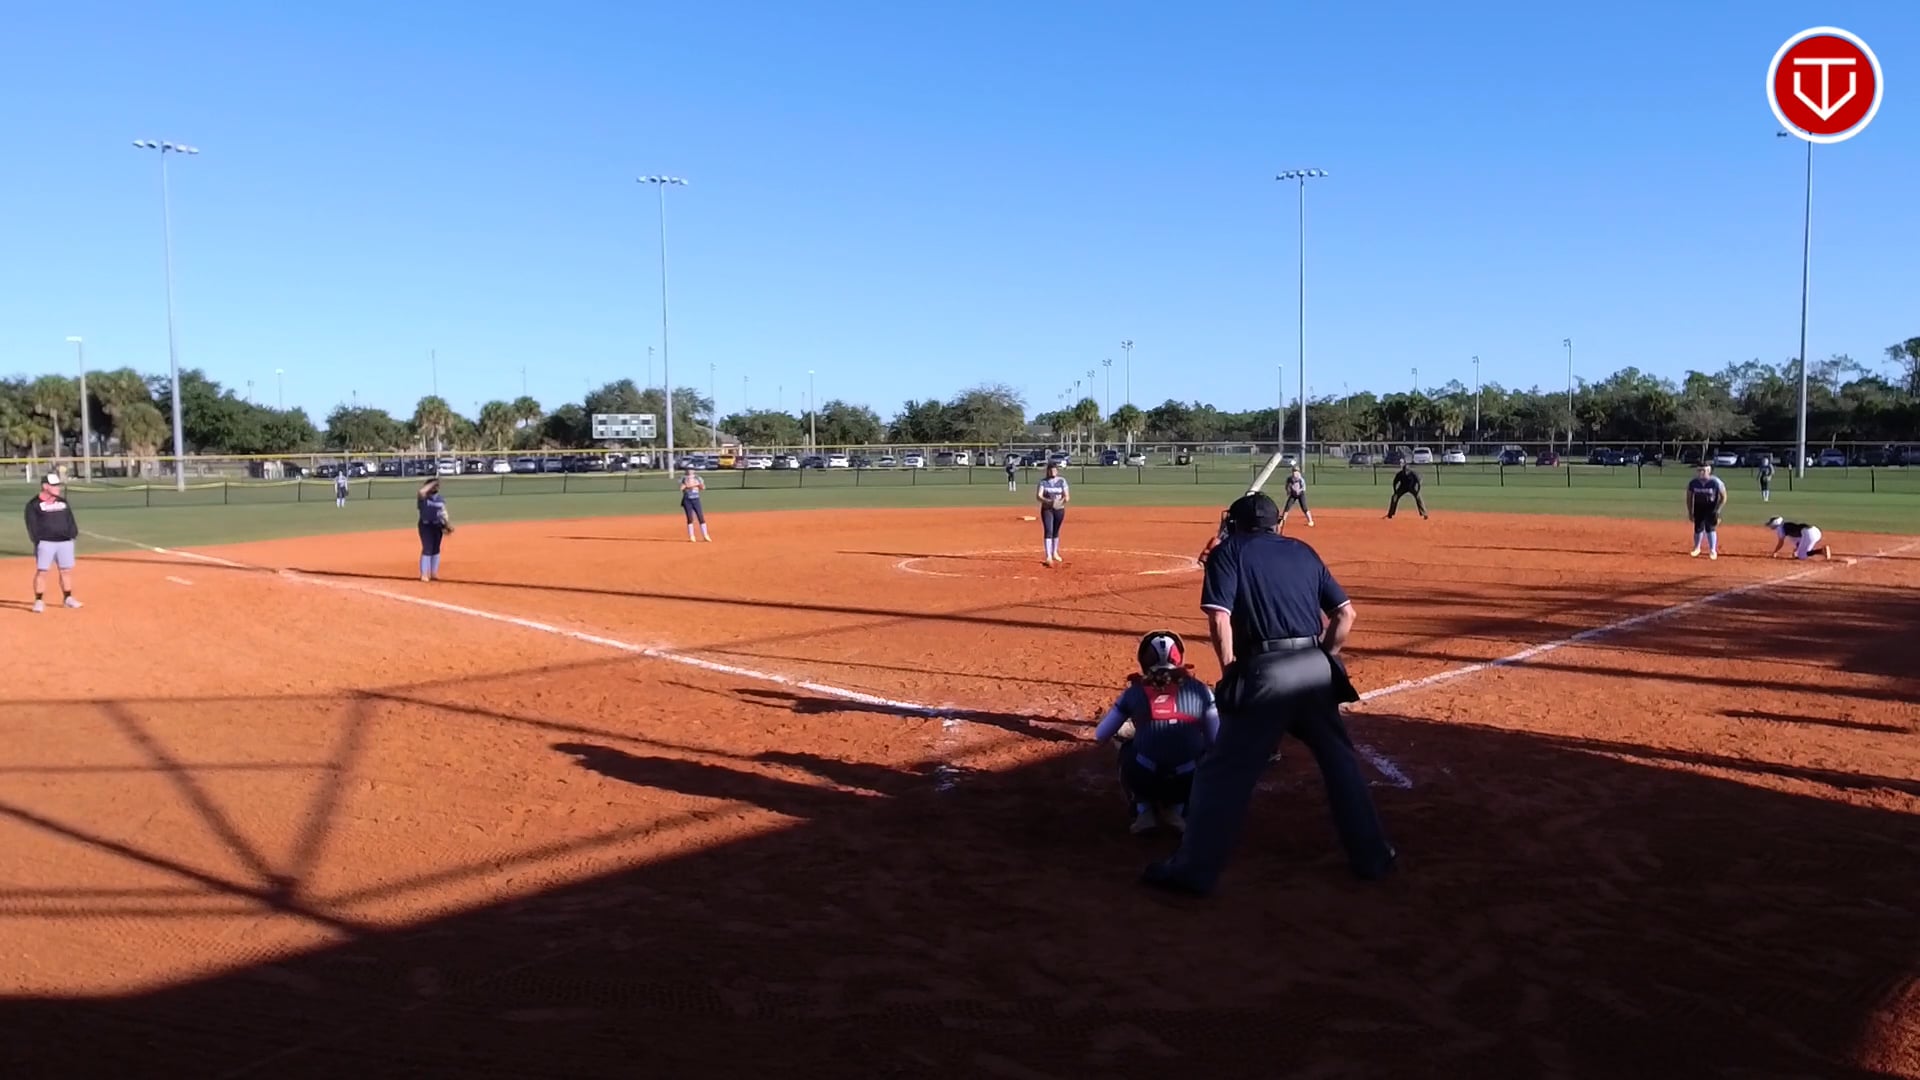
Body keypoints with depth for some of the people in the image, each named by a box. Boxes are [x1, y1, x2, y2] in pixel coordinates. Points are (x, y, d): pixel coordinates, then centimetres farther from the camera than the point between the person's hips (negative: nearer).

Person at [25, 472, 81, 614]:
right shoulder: (34, 504, -2)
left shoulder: (63, 502, 14)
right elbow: (32, 525, -6)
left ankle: (68, 598, 19)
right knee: (41, 571, -4)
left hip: (65, 542, 5)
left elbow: (70, 520, 15)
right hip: (45, 543, -5)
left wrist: (74, 533, 2)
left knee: (67, 570, 8)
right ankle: (39, 601, 3)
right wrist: (37, 541, -14)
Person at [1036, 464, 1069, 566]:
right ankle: (1048, 556, -21)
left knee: (1056, 531, 14)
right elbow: (1038, 496, -14)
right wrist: (1049, 501, -30)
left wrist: (1062, 501, -27)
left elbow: (1067, 496, -5)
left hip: (1059, 509, 2)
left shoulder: (1062, 481, 0)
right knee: (1048, 531, -13)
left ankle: (1055, 553, 32)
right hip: (1047, 509, -2)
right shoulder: (1043, 482, -3)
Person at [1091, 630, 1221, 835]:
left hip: (1143, 780, 0)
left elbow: (1100, 737, 16)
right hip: (1186, 783, 0)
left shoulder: (1135, 692, 8)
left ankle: (1143, 811, 14)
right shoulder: (1199, 690, 8)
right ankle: (1176, 809, 14)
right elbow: (1216, 743, 13)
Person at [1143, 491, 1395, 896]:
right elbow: (1345, 612, 14)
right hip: (1316, 667, 4)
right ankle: (1372, 856, 29)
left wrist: (1229, 670, 3)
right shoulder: (1303, 551, 19)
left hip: (1264, 670, -4)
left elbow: (1219, 619, -8)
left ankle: (1194, 870, 6)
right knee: (1340, 760, 21)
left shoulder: (1227, 551, 6)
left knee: (1224, 771, 3)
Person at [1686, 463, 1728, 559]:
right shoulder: (1693, 483, -11)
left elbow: (1723, 497, -11)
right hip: (1698, 506, 3)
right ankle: (1697, 548, 28)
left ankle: (1713, 551, 0)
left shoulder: (1716, 482, -20)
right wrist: (1690, 512, 1)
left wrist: (1718, 510, -17)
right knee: (1698, 528, 6)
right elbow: (1689, 497, 2)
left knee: (1710, 527, -11)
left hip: (1712, 507, -3)